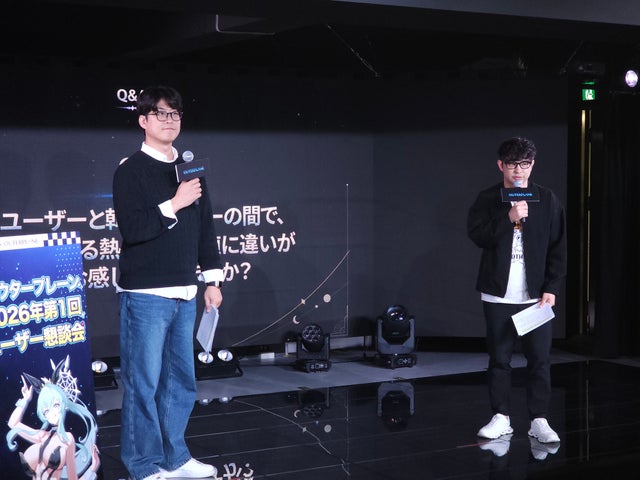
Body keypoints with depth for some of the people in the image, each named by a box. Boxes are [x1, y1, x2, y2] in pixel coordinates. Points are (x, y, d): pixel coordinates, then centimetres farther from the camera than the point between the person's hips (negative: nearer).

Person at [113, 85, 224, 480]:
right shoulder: (130, 171, -5)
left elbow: (206, 228, 16)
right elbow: (132, 230, -16)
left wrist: (213, 279, 14)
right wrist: (174, 205, -16)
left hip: (184, 293, 6)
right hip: (146, 294, -6)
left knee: (182, 379, 11)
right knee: (144, 382, -1)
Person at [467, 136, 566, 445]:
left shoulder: (547, 201, 5)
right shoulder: (487, 200, 4)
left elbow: (558, 249, 4)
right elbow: (476, 235, -9)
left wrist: (552, 288, -4)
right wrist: (508, 218, -20)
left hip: (536, 295, 0)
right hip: (498, 295, 0)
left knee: (540, 358, -1)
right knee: (499, 358, 5)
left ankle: (539, 420, 5)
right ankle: (501, 418, 14)